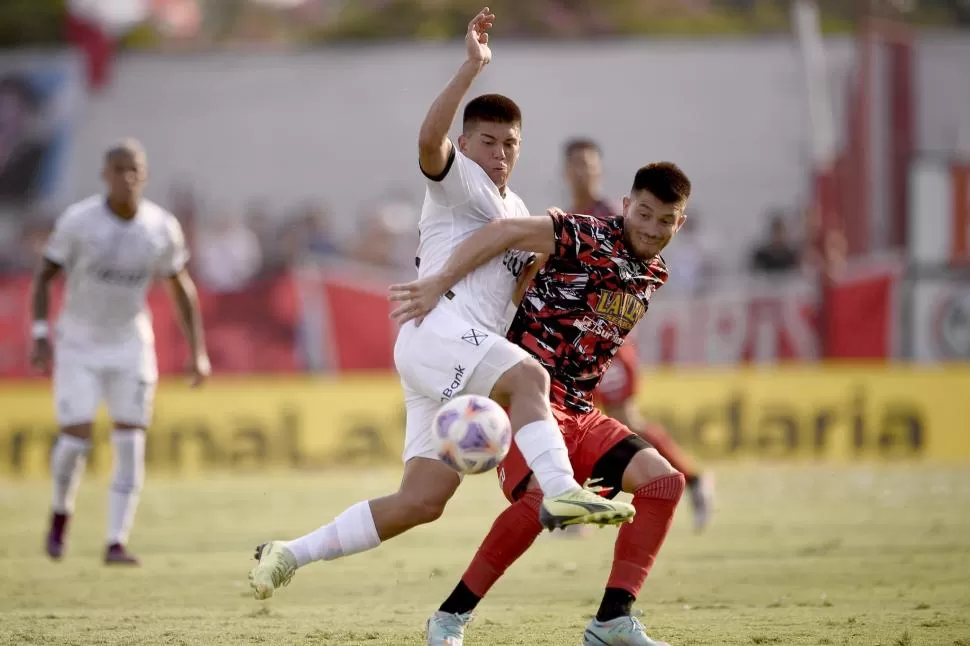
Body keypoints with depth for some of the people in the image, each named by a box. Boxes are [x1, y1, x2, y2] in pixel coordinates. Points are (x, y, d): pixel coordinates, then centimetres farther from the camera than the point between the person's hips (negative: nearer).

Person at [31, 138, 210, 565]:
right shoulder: (77, 221, -17)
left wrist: (198, 352, 1)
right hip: (78, 345, -2)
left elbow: (181, 288, 4)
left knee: (130, 445, -7)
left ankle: (116, 543, -1)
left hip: (130, 345, 2)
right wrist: (40, 336, -18)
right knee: (75, 439, -9)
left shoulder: (162, 228, -10)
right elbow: (44, 276, -7)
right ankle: (61, 510, 22)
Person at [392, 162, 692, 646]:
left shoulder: (653, 275, 12)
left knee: (663, 480, -7)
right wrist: (438, 284, -32)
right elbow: (508, 230, -25)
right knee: (543, 493, -31)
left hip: (579, 410, 8)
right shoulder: (588, 238, -12)